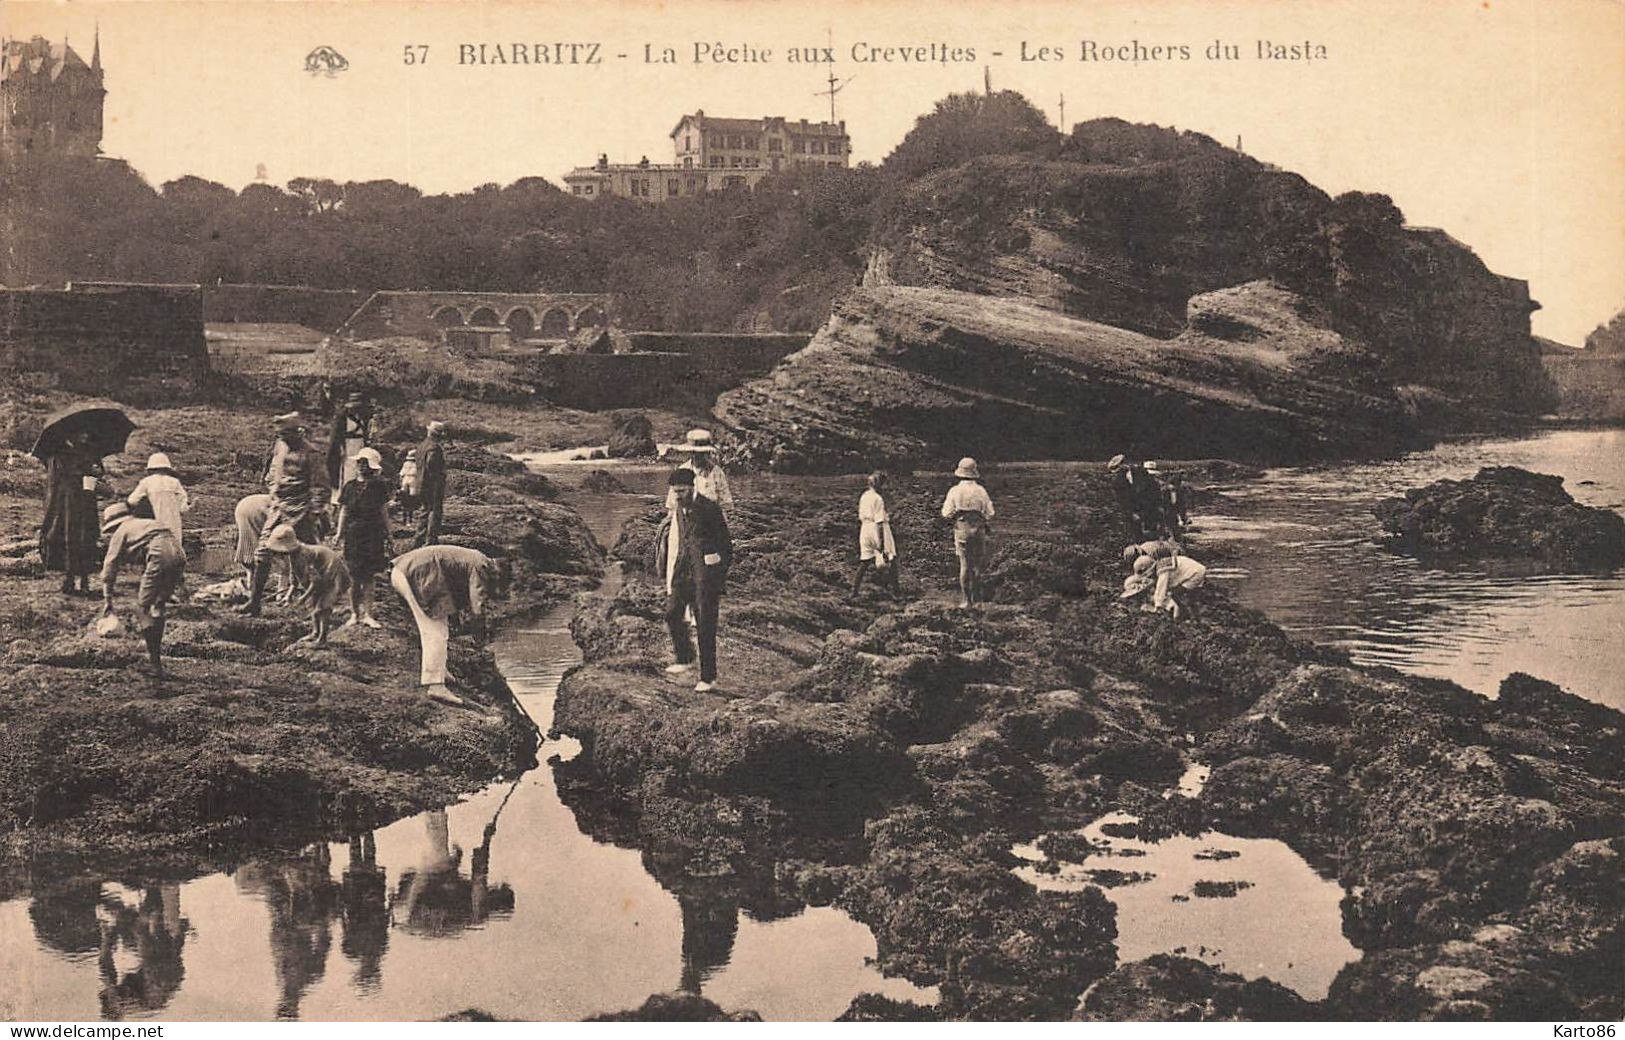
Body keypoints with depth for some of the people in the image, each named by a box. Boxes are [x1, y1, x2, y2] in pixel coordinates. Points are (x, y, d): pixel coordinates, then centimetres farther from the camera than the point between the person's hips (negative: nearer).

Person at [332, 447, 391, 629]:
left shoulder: (379, 487, 2)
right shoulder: (350, 487, 3)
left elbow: (384, 512, 7)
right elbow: (344, 511, 8)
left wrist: (388, 534, 7)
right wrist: (339, 532, 2)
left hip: (373, 535, -1)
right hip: (353, 534, 1)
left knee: (368, 577, 2)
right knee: (354, 577, 1)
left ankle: (367, 614, 8)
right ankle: (354, 613, 11)